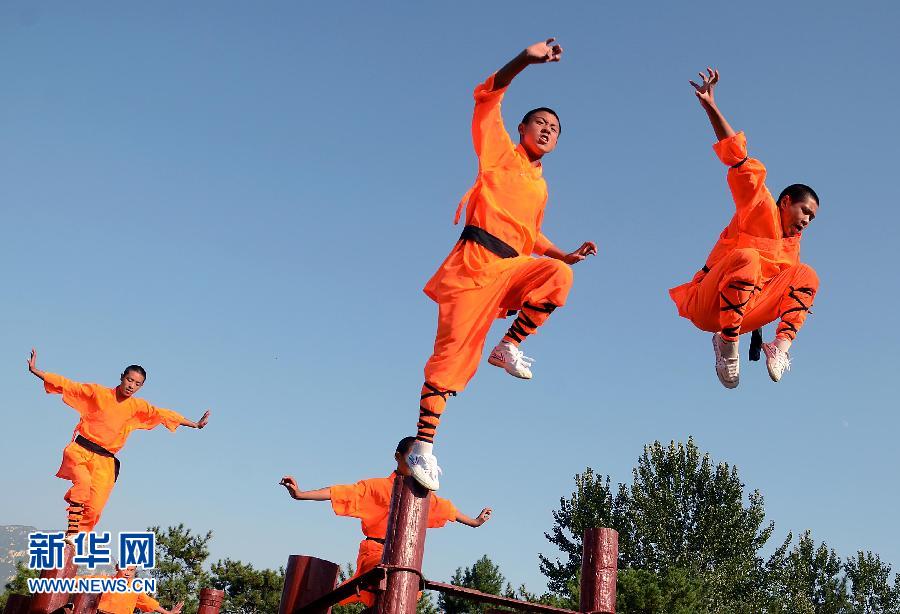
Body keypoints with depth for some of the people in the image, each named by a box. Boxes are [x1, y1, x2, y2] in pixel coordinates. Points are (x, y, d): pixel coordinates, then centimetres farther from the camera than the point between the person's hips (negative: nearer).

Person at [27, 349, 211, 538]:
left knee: (94, 509, -6)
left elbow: (166, 414, 9)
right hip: (79, 450, -3)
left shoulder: (137, 407, 7)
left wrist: (195, 424, 9)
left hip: (104, 460, 3)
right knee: (83, 481, -32)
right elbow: (66, 385, 1)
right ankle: (72, 533, -25)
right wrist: (35, 371, -4)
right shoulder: (97, 392, 0)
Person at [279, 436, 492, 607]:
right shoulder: (378, 486, 2)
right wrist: (301, 494, -18)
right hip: (376, 552, -5)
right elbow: (343, 493, -7)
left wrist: (474, 521, 46)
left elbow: (447, 509, 34)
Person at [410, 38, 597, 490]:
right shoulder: (501, 154, 8)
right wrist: (525, 59, -15)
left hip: (511, 268, 5)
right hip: (475, 263, -5)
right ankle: (423, 444, -8)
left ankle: (509, 346, -10)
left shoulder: (540, 186, 24)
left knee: (559, 274, -23)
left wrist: (566, 254, 17)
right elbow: (486, 100, -3)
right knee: (454, 352, -11)